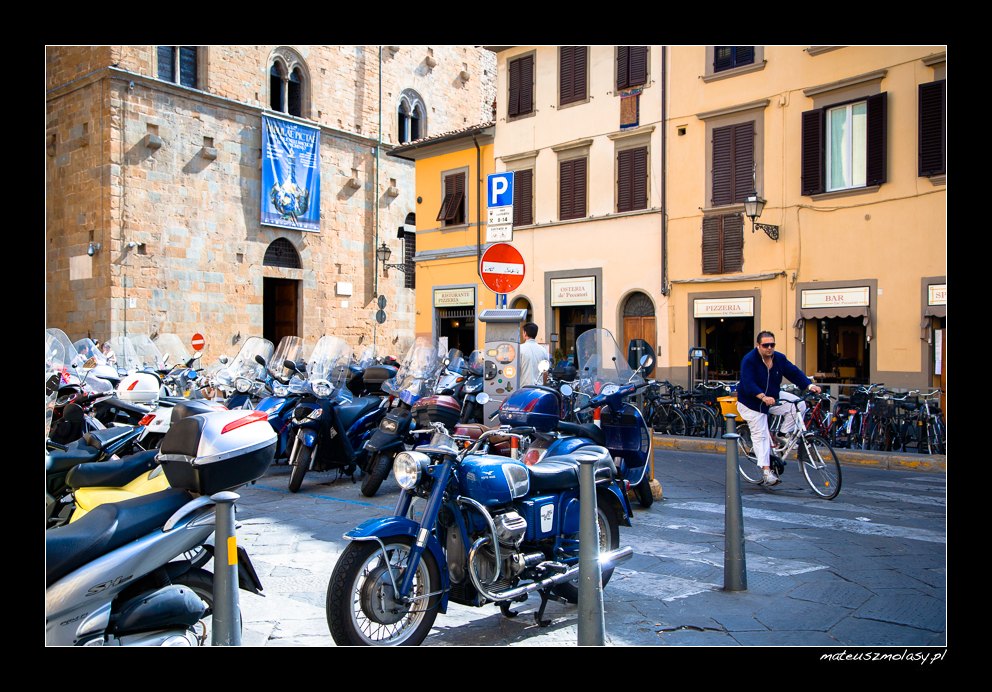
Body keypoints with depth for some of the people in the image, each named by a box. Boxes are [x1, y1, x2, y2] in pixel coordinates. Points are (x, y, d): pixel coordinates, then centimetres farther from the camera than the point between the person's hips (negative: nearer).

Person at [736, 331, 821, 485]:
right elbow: (748, 384, -32)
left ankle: (782, 436, -2)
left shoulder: (779, 358, -4)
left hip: (773, 397, 5)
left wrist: (809, 385, -24)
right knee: (760, 435, -6)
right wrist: (763, 397, -47)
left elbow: (794, 373, -6)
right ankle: (766, 470, -3)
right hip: (752, 402, -5)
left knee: (799, 405, -15)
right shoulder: (749, 360, -22)